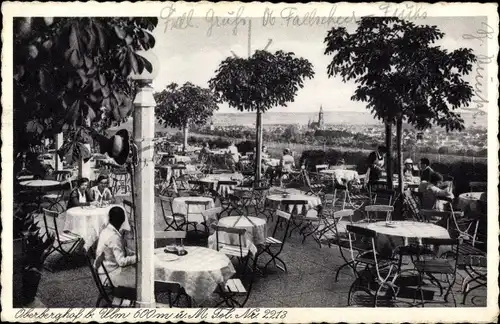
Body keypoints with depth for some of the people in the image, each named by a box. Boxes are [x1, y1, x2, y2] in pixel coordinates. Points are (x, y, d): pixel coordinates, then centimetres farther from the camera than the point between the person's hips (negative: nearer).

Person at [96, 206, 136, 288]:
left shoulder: (106, 231, 3)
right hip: (111, 274, -9)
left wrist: (134, 254, 4)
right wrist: (137, 257, -15)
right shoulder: (114, 237, -26)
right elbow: (122, 261, -27)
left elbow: (122, 249, 15)